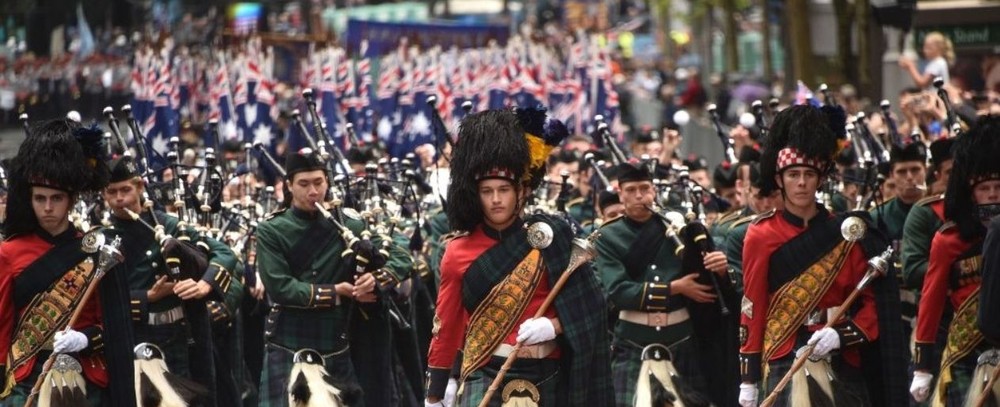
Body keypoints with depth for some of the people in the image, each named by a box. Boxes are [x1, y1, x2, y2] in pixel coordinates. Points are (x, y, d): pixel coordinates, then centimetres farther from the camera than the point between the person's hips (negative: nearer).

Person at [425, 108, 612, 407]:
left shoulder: (549, 237, -1)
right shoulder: (458, 252, 0)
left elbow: (585, 306, 3)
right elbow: (446, 327, 6)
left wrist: (553, 325, -18)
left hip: (544, 378, 1)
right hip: (485, 377, -1)